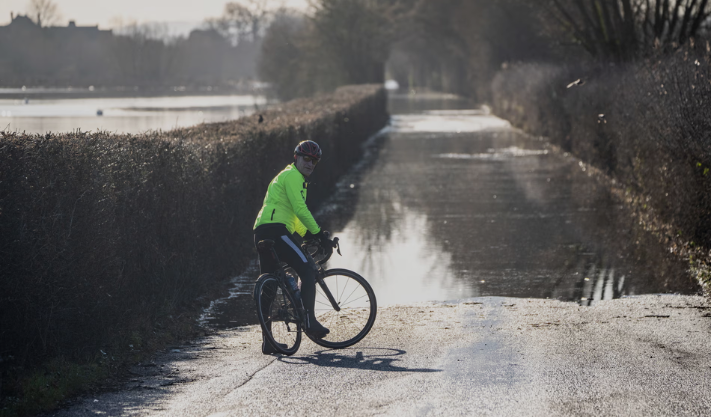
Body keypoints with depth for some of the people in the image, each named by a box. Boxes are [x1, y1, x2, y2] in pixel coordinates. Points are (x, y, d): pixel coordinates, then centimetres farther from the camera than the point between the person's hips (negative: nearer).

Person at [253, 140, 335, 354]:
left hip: (262, 233, 11)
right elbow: (300, 209, -14)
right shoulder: (292, 176, -2)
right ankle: (309, 320, -22)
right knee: (308, 269, -13)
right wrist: (319, 234, -13)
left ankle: (267, 342, 8)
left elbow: (294, 215, 36)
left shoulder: (285, 177, 31)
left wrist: (307, 234, 29)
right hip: (275, 230, -11)